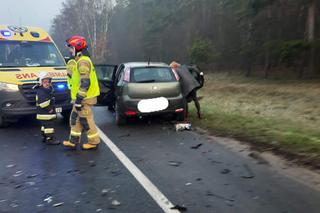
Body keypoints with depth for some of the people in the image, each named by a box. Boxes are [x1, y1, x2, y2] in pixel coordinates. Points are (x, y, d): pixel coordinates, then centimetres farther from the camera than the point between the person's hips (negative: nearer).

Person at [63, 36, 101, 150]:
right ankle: (73, 141, 24)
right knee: (75, 118, 15)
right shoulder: (81, 60, 17)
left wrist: (79, 99, -24)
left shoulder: (83, 62, -18)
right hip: (82, 97, 10)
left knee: (86, 120, -1)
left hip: (84, 98, -10)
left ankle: (94, 141, 11)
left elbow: (85, 82, -25)